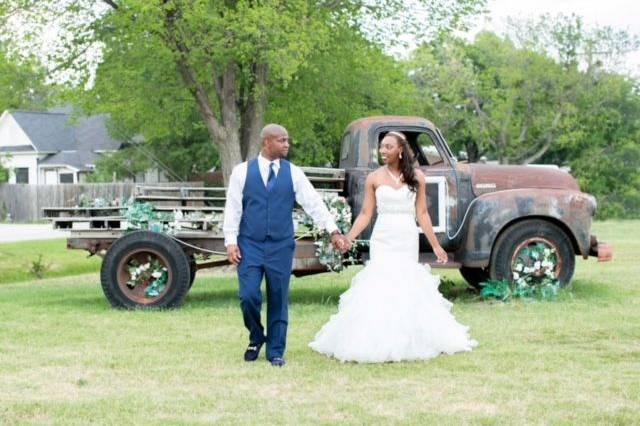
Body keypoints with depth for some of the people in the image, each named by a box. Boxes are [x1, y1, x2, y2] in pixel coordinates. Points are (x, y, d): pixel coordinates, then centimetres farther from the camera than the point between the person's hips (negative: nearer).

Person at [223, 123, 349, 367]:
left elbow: (314, 203, 2)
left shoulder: (293, 173, 5)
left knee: (279, 300, 4)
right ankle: (256, 338, 20)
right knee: (248, 296, -7)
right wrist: (231, 241, -5)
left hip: (281, 246, 1)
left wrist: (333, 230, -6)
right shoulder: (242, 171, 2)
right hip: (250, 246, -1)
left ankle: (275, 351, 17)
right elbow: (232, 208, 2)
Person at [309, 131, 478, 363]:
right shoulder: (374, 178, 2)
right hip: (383, 239, -1)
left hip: (407, 239, 1)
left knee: (408, 288, 3)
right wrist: (348, 238, -7)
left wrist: (436, 246, 6)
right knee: (379, 287, -7)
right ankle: (379, 344, -3)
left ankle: (409, 342, 13)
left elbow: (422, 214, 6)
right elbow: (365, 214, 3)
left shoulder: (416, 177, 4)